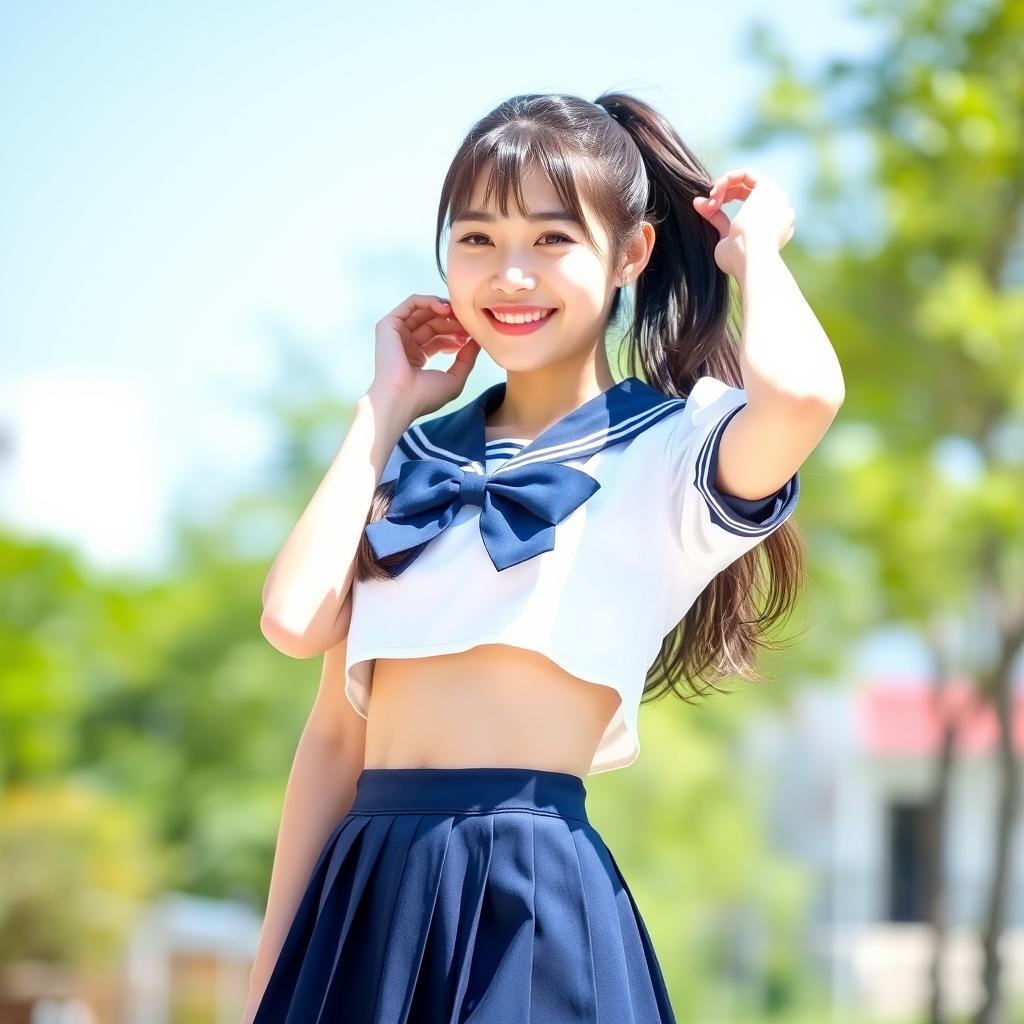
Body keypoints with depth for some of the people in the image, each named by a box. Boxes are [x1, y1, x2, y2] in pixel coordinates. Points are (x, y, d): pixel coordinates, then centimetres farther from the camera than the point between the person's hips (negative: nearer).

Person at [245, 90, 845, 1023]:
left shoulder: (668, 449, 0)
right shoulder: (412, 463, 16)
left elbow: (803, 395, -22)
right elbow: (296, 621, 3)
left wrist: (753, 252, -4)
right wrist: (385, 410, 7)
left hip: (530, 902, -5)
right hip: (361, 902, 5)